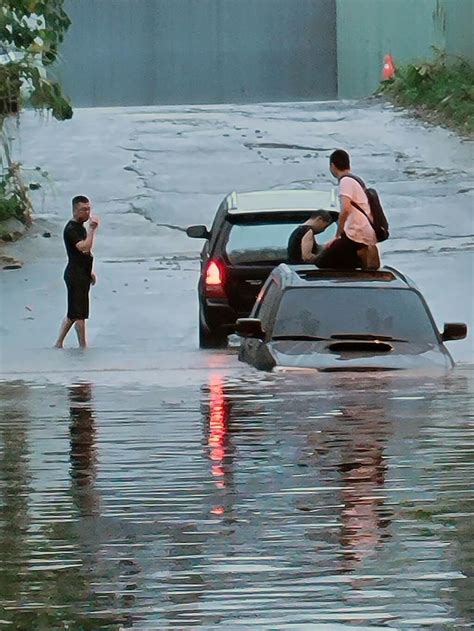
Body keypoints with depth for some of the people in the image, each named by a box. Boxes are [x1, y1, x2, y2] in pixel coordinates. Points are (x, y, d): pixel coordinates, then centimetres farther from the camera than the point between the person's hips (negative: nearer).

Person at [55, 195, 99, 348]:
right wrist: (92, 229, -28)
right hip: (75, 275, -10)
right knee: (80, 314, -4)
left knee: (73, 313, 14)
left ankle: (59, 344, 19)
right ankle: (83, 347, 1)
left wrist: (90, 272, 24)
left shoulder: (80, 227, 15)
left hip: (82, 274, 10)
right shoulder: (71, 229, -17)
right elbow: (84, 247, -30)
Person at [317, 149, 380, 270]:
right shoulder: (357, 181, 23)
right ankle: (365, 253, 0)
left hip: (356, 235, -9)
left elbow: (345, 209, -22)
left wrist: (338, 236, -15)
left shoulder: (346, 181, -7)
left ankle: (360, 255, -16)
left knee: (323, 262, -9)